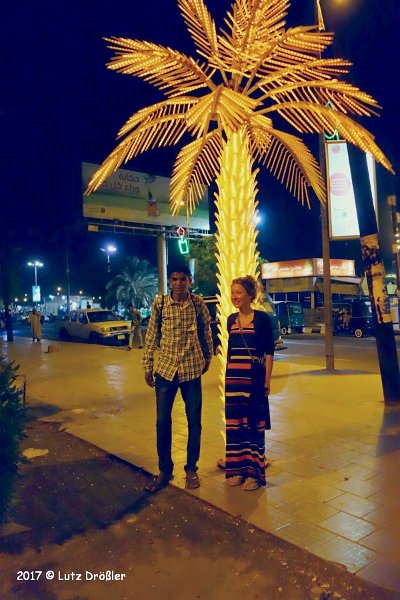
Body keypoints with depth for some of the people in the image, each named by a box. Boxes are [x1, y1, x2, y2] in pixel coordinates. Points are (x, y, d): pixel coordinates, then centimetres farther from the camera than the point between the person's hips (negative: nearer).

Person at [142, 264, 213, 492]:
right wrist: (147, 366, 3)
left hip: (192, 369, 0)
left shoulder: (198, 302, -4)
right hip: (165, 369, 0)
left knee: (195, 421, 8)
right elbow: (152, 336, 1)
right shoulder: (160, 303, -4)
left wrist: (208, 357, 14)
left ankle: (191, 469, 27)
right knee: (162, 421, 7)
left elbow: (206, 330, 9)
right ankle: (165, 470, 25)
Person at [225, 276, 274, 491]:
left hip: (254, 377, -5)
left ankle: (254, 471, 16)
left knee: (254, 424, 4)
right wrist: (227, 375, 14)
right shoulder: (231, 320, 8)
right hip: (233, 377, 5)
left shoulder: (262, 318, -6)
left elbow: (269, 351, -5)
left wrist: (267, 380, -9)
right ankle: (237, 468, 24)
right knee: (234, 423, 10)